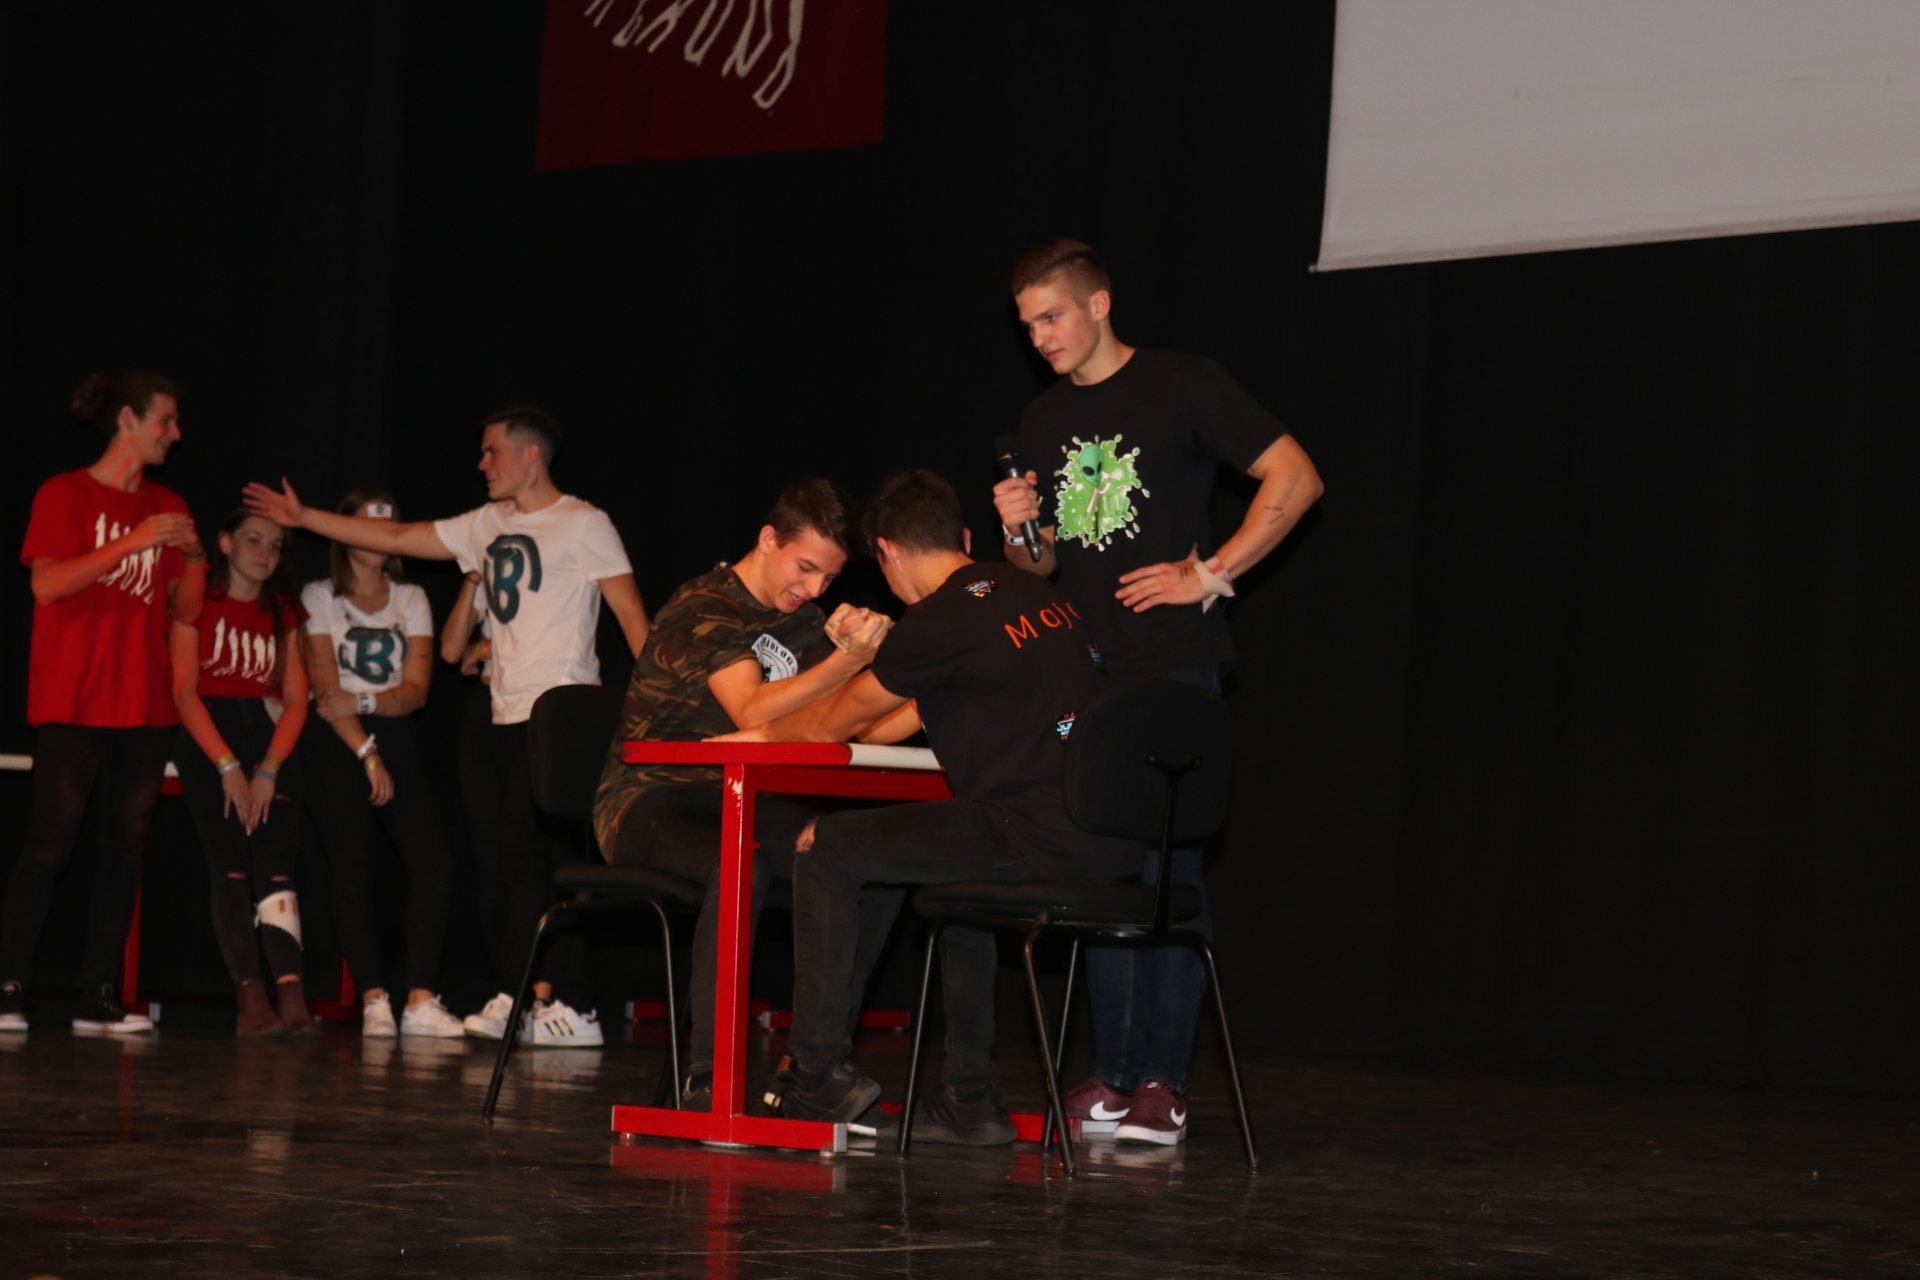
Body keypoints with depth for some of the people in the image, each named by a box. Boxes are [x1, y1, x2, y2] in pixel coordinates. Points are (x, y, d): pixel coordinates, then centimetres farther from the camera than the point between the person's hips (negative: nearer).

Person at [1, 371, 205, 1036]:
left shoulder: (166, 507, 14)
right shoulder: (65, 495, -1)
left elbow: (187, 608, 13)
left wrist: (193, 555, -7)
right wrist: (133, 543, -20)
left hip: (144, 706, 5)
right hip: (73, 703, -5)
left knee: (126, 845, 2)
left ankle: (99, 994, 4)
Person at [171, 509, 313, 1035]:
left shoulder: (282, 613, 16)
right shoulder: (199, 603, 4)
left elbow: (296, 700, 7)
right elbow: (185, 691, -5)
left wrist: (268, 770, -8)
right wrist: (228, 767, -14)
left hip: (269, 738, 3)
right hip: (208, 740, -3)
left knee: (275, 862, -13)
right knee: (230, 864, -13)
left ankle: (291, 997, -26)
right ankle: (251, 997, -18)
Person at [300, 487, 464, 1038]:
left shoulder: (411, 599, 13)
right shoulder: (319, 598, 4)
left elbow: (416, 689, 2)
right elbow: (326, 690, -5)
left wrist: (363, 701, -17)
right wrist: (367, 755, -13)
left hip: (396, 738, 3)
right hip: (336, 743, -3)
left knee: (432, 861, -15)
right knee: (353, 864, -17)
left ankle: (421, 1000, -17)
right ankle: (374, 1000, -16)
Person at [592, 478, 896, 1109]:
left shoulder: (802, 619, 12)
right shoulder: (705, 607, -13)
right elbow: (753, 712, -28)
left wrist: (863, 645, -15)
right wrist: (846, 661, -38)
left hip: (739, 803, 7)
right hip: (648, 800, -7)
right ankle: (708, 1076, -34)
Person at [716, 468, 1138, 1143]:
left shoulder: (938, 623, -6)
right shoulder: (1039, 596, 17)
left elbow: (831, 724, 10)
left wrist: (761, 735, 30)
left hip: (1040, 840, -8)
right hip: (1111, 841, 8)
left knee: (824, 851, 5)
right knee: (953, 868, 36)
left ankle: (817, 1075, 11)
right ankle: (969, 1100, 33)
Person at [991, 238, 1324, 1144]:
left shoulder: (1184, 387, -2)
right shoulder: (1043, 421, 16)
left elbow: (1295, 477, -5)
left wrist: (1211, 575, -9)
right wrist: (1019, 534, -1)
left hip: (1172, 667, -6)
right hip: (1084, 672, 6)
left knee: (1167, 871, -8)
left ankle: (1161, 1082, -7)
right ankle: (1111, 1075, 8)